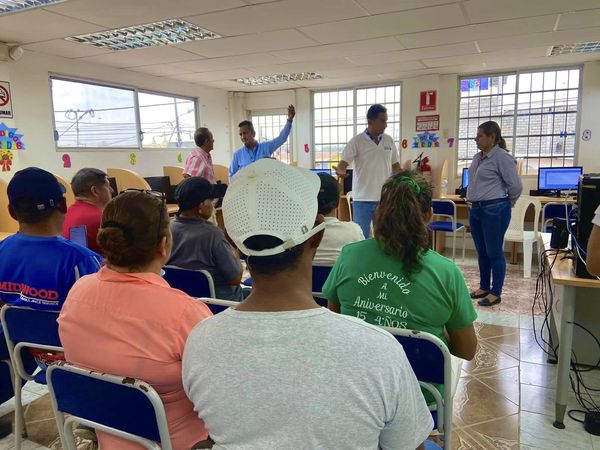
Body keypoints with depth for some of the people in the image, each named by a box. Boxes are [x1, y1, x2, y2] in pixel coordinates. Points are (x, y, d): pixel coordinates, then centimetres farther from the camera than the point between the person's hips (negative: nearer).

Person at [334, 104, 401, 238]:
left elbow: (396, 166, 14)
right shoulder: (357, 141, -7)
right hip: (363, 198, -4)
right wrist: (340, 171, -34)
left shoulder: (389, 140, 7)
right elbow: (343, 163, -12)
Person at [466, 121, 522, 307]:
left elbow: (516, 186, -11)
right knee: (481, 252, 15)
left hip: (494, 210, -8)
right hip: (475, 210, 8)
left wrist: (507, 203, 3)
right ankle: (484, 287, 27)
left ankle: (496, 293, 11)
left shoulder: (502, 157, -13)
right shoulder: (478, 157, 12)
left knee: (494, 252, 0)